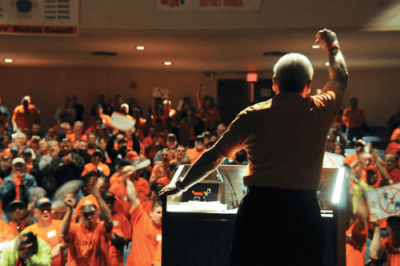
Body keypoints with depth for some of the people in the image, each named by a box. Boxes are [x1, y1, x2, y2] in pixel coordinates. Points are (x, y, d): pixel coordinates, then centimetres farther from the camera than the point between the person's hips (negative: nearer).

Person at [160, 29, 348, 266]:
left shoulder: (253, 116, 3)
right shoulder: (320, 111, 4)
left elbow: (213, 157, 9)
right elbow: (340, 79, 27)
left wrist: (181, 187, 23)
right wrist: (333, 46, 46)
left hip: (258, 209, 0)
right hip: (303, 212, 0)